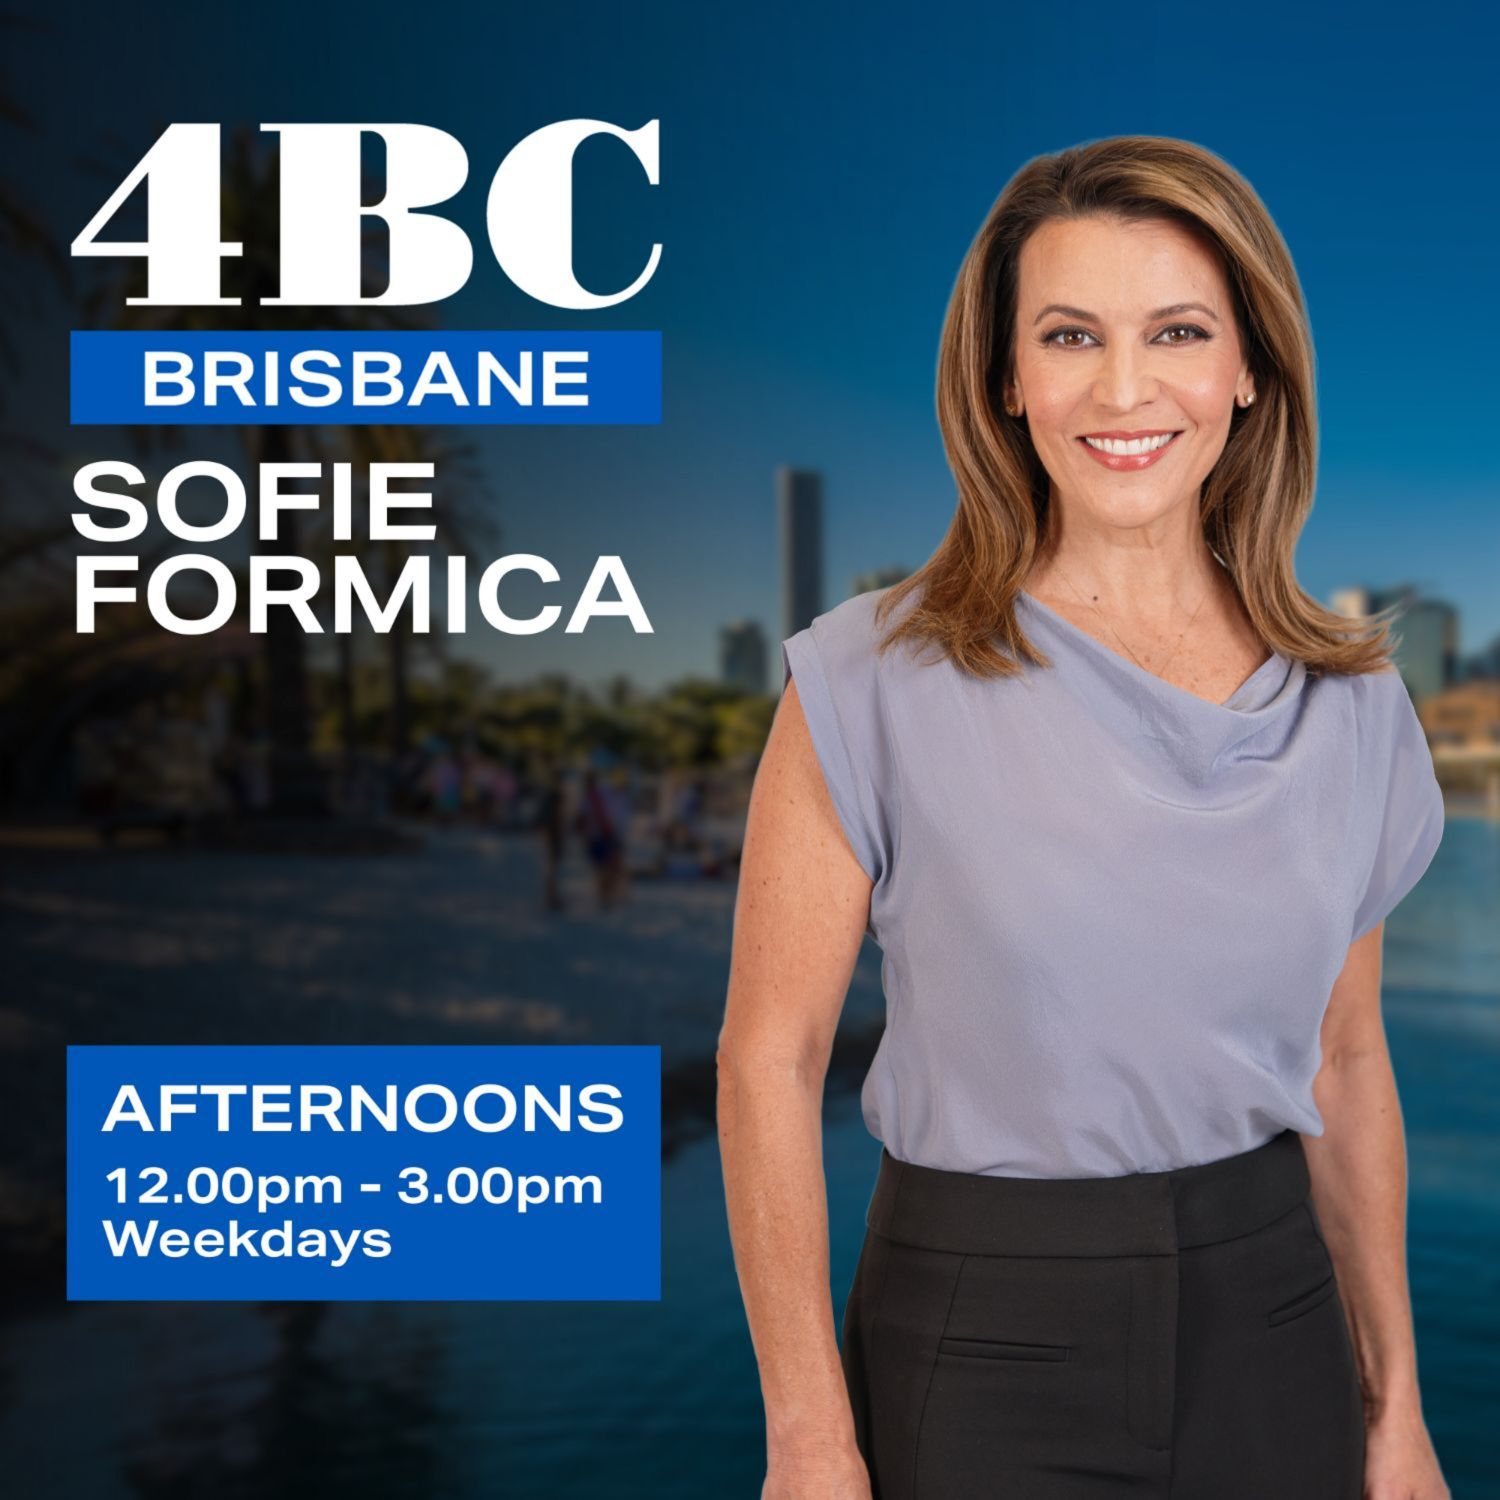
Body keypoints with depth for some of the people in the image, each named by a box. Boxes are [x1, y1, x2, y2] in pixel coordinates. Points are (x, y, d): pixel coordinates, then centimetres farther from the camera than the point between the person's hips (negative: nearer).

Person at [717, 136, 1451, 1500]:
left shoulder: (1349, 705, 0)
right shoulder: (875, 680, -12)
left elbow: (1346, 1065, 8)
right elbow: (769, 1060, -11)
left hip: (1270, 1327, 4)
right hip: (981, 1348, -3)